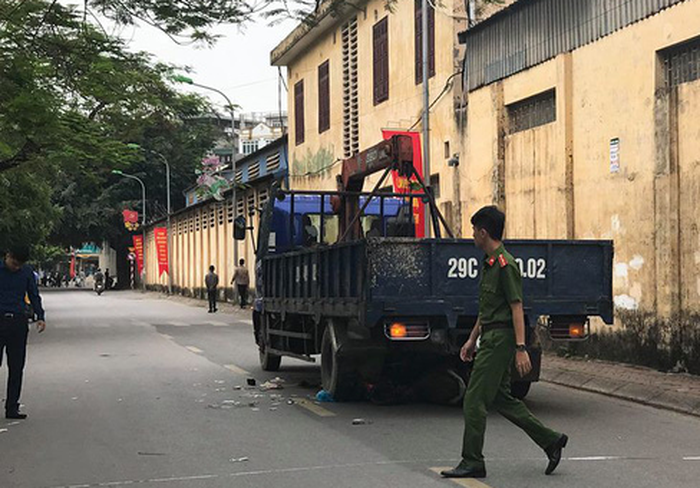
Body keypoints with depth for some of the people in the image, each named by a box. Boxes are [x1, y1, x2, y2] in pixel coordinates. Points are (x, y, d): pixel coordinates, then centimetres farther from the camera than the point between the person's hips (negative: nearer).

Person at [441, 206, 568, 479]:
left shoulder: (505, 265, -15)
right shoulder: (489, 264, 15)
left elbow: (517, 308, -19)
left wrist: (521, 349, -22)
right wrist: (472, 339, 24)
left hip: (500, 340, -10)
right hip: (491, 339, 10)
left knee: (474, 400, -6)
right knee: (501, 399, 13)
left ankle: (472, 463, 1)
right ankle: (551, 441, 20)